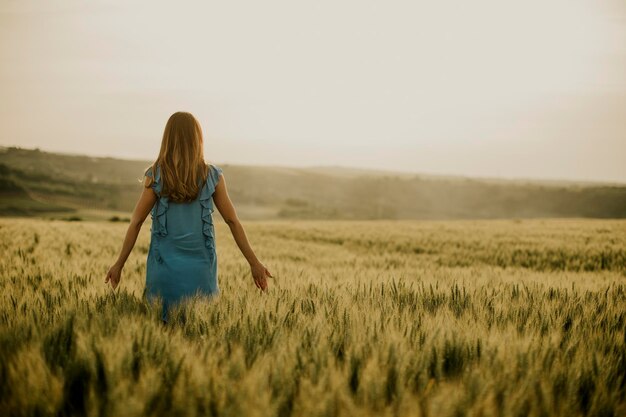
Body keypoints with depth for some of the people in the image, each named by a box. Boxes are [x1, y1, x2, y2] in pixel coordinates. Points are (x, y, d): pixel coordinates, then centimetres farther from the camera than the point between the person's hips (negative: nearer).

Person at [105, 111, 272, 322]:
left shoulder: (156, 176, -3)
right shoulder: (212, 176, 0)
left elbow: (136, 222, -2)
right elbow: (233, 221, 2)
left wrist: (119, 264, 5)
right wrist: (254, 263, 6)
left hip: (166, 266, -1)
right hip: (201, 266, 1)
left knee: (164, 323, 7)